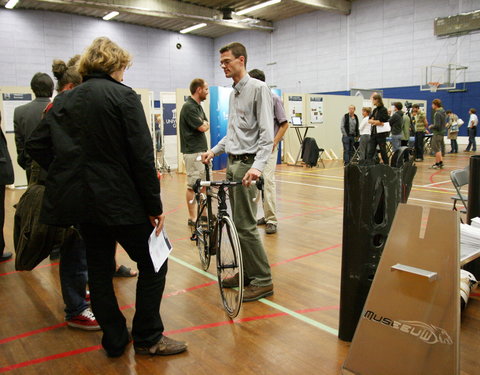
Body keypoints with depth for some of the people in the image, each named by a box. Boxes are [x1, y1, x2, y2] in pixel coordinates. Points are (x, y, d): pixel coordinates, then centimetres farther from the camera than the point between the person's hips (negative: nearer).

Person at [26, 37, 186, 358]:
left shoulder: (66, 100, 10)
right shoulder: (123, 96, -8)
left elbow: (37, 145, 7)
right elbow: (141, 155, -16)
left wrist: (67, 175, 14)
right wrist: (154, 205, -13)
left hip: (79, 199, 7)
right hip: (120, 201, -7)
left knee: (99, 268, 15)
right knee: (153, 263, 8)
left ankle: (114, 340, 26)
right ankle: (148, 338, 15)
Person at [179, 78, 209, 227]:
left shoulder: (198, 106, 16)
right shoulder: (189, 107, -14)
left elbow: (207, 125, 16)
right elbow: (202, 127, -18)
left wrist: (204, 124, -5)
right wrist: (204, 124, 3)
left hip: (202, 150, 9)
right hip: (193, 152, -9)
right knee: (193, 185, -3)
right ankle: (192, 218, 4)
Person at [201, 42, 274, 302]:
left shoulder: (258, 89, -9)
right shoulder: (233, 93, 18)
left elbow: (266, 133, -18)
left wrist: (258, 166, -29)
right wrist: (214, 151, 18)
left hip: (246, 164, -9)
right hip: (232, 163, 9)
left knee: (245, 225, -8)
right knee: (237, 222, 13)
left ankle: (263, 281, 4)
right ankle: (247, 272, 26)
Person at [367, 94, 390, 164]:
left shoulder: (383, 110, -8)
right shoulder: (375, 110, 14)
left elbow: (381, 121, -16)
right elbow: (369, 120, 7)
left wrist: (373, 121, -5)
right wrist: (377, 122, -10)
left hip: (381, 133, -7)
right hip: (374, 133, 7)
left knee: (383, 151, 1)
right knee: (370, 152, 3)